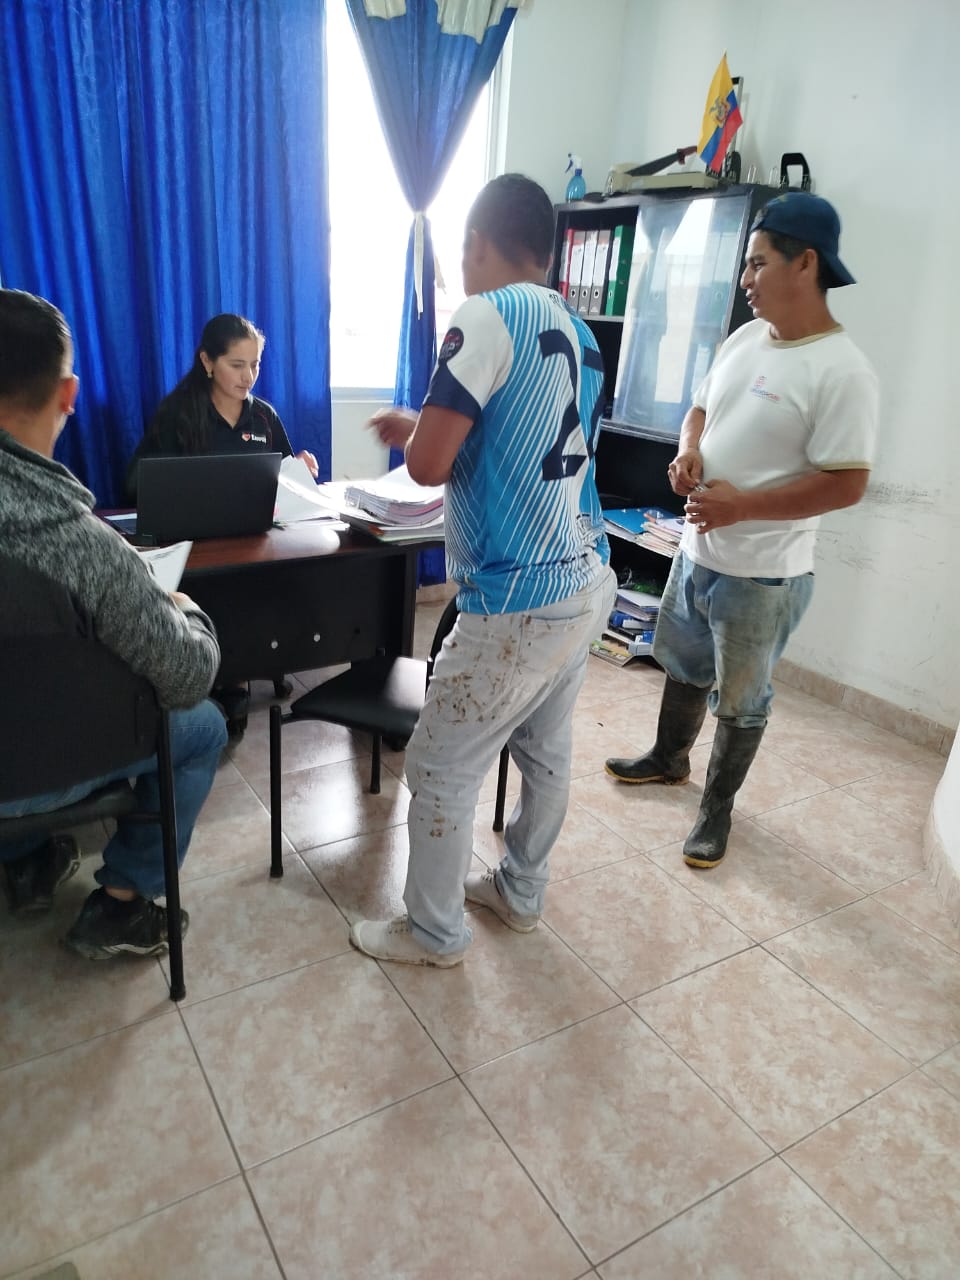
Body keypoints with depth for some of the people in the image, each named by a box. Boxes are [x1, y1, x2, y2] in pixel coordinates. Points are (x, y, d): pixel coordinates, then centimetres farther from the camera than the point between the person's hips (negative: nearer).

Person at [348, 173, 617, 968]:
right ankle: (521, 893, 41)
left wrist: (412, 430, 5)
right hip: (587, 582, 9)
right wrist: (427, 429, 22)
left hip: (519, 602, -9)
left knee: (442, 769, 7)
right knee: (546, 750, 21)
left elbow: (428, 464, -18)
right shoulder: (580, 334, 13)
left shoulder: (489, 317, -13)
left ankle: (434, 934, 26)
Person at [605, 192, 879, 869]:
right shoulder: (745, 337, 4)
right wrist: (689, 453, -6)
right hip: (698, 549, 8)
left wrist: (742, 506, -24)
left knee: (741, 700, 10)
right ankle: (669, 759, 47)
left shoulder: (843, 371, -20)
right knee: (684, 666, 24)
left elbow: (846, 484, -21)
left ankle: (718, 807, 30)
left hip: (764, 574, -7)